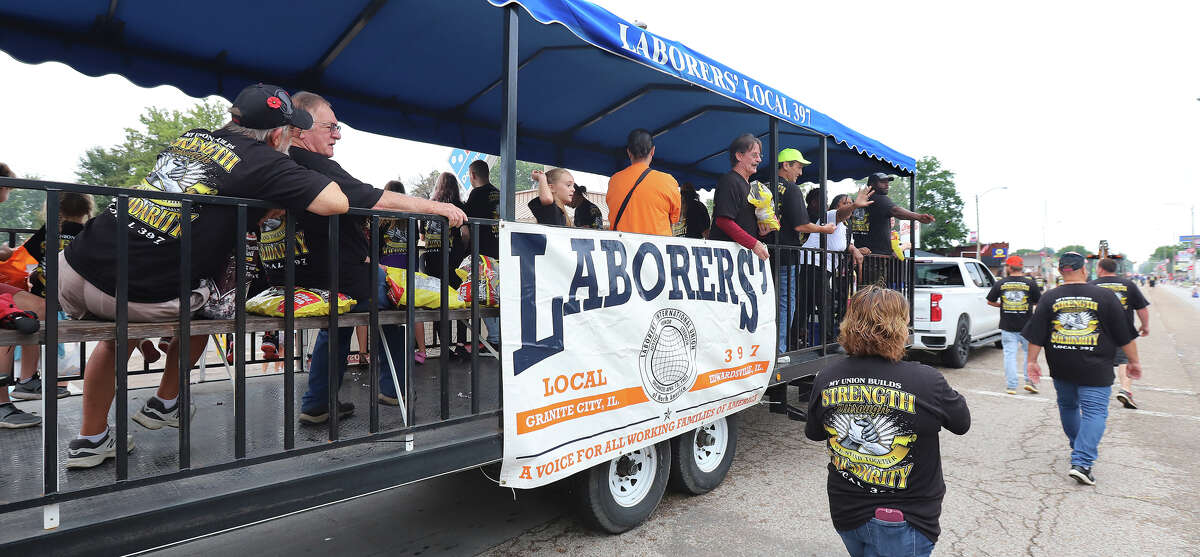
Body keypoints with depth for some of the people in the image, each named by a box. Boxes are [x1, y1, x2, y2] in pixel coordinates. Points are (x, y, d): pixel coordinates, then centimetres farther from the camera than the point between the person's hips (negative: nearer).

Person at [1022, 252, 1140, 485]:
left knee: (1068, 406, 21)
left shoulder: (1049, 298, -2)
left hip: (1061, 369, 3)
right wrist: (1133, 361, 11)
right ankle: (1081, 462, -12)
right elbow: (1124, 335, 0)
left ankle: (1078, 447, 38)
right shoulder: (1104, 296, -5)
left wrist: (1032, 361, 5)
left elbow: (1036, 335, -2)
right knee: (1094, 412, -1)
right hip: (1095, 370, -3)